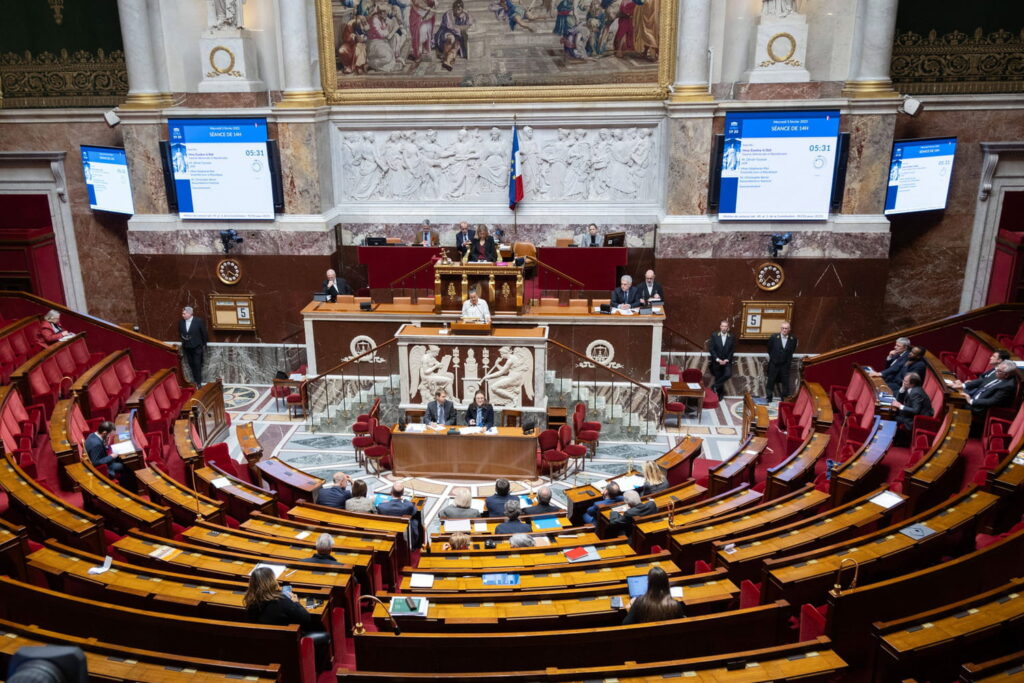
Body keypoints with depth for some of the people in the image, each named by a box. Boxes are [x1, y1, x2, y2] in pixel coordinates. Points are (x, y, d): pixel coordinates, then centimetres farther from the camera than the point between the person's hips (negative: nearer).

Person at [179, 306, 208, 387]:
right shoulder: (181, 322, -2)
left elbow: (204, 333, -4)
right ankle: (195, 380, 23)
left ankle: (198, 382, 6)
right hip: (187, 347, 4)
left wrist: (204, 345, 1)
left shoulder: (199, 321, -12)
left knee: (197, 365, -3)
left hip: (197, 347, -4)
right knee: (191, 365, 9)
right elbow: (180, 333, 15)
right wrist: (183, 338, -1)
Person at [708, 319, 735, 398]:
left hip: (726, 361, 1)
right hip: (716, 361, 0)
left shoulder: (732, 338, 3)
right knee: (718, 377, 2)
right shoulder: (714, 336, 0)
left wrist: (727, 360, -11)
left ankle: (715, 386, -6)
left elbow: (732, 350, 2)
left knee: (728, 374, -23)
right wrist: (718, 359, -13)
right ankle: (719, 394, 17)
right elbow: (711, 349, -5)